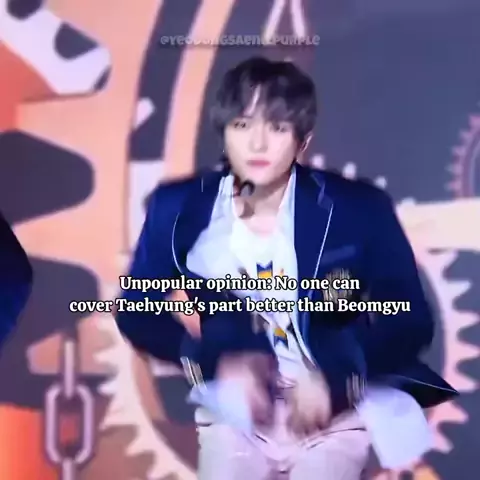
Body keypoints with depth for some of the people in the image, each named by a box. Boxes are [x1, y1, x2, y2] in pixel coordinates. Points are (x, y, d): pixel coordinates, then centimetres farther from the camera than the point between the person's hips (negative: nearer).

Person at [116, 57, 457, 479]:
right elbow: (136, 313, 3)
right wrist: (217, 359, -14)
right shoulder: (178, 207, -3)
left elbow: (410, 321, -5)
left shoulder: (358, 209, -8)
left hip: (335, 410, -1)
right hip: (233, 413, 1)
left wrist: (335, 376, -21)